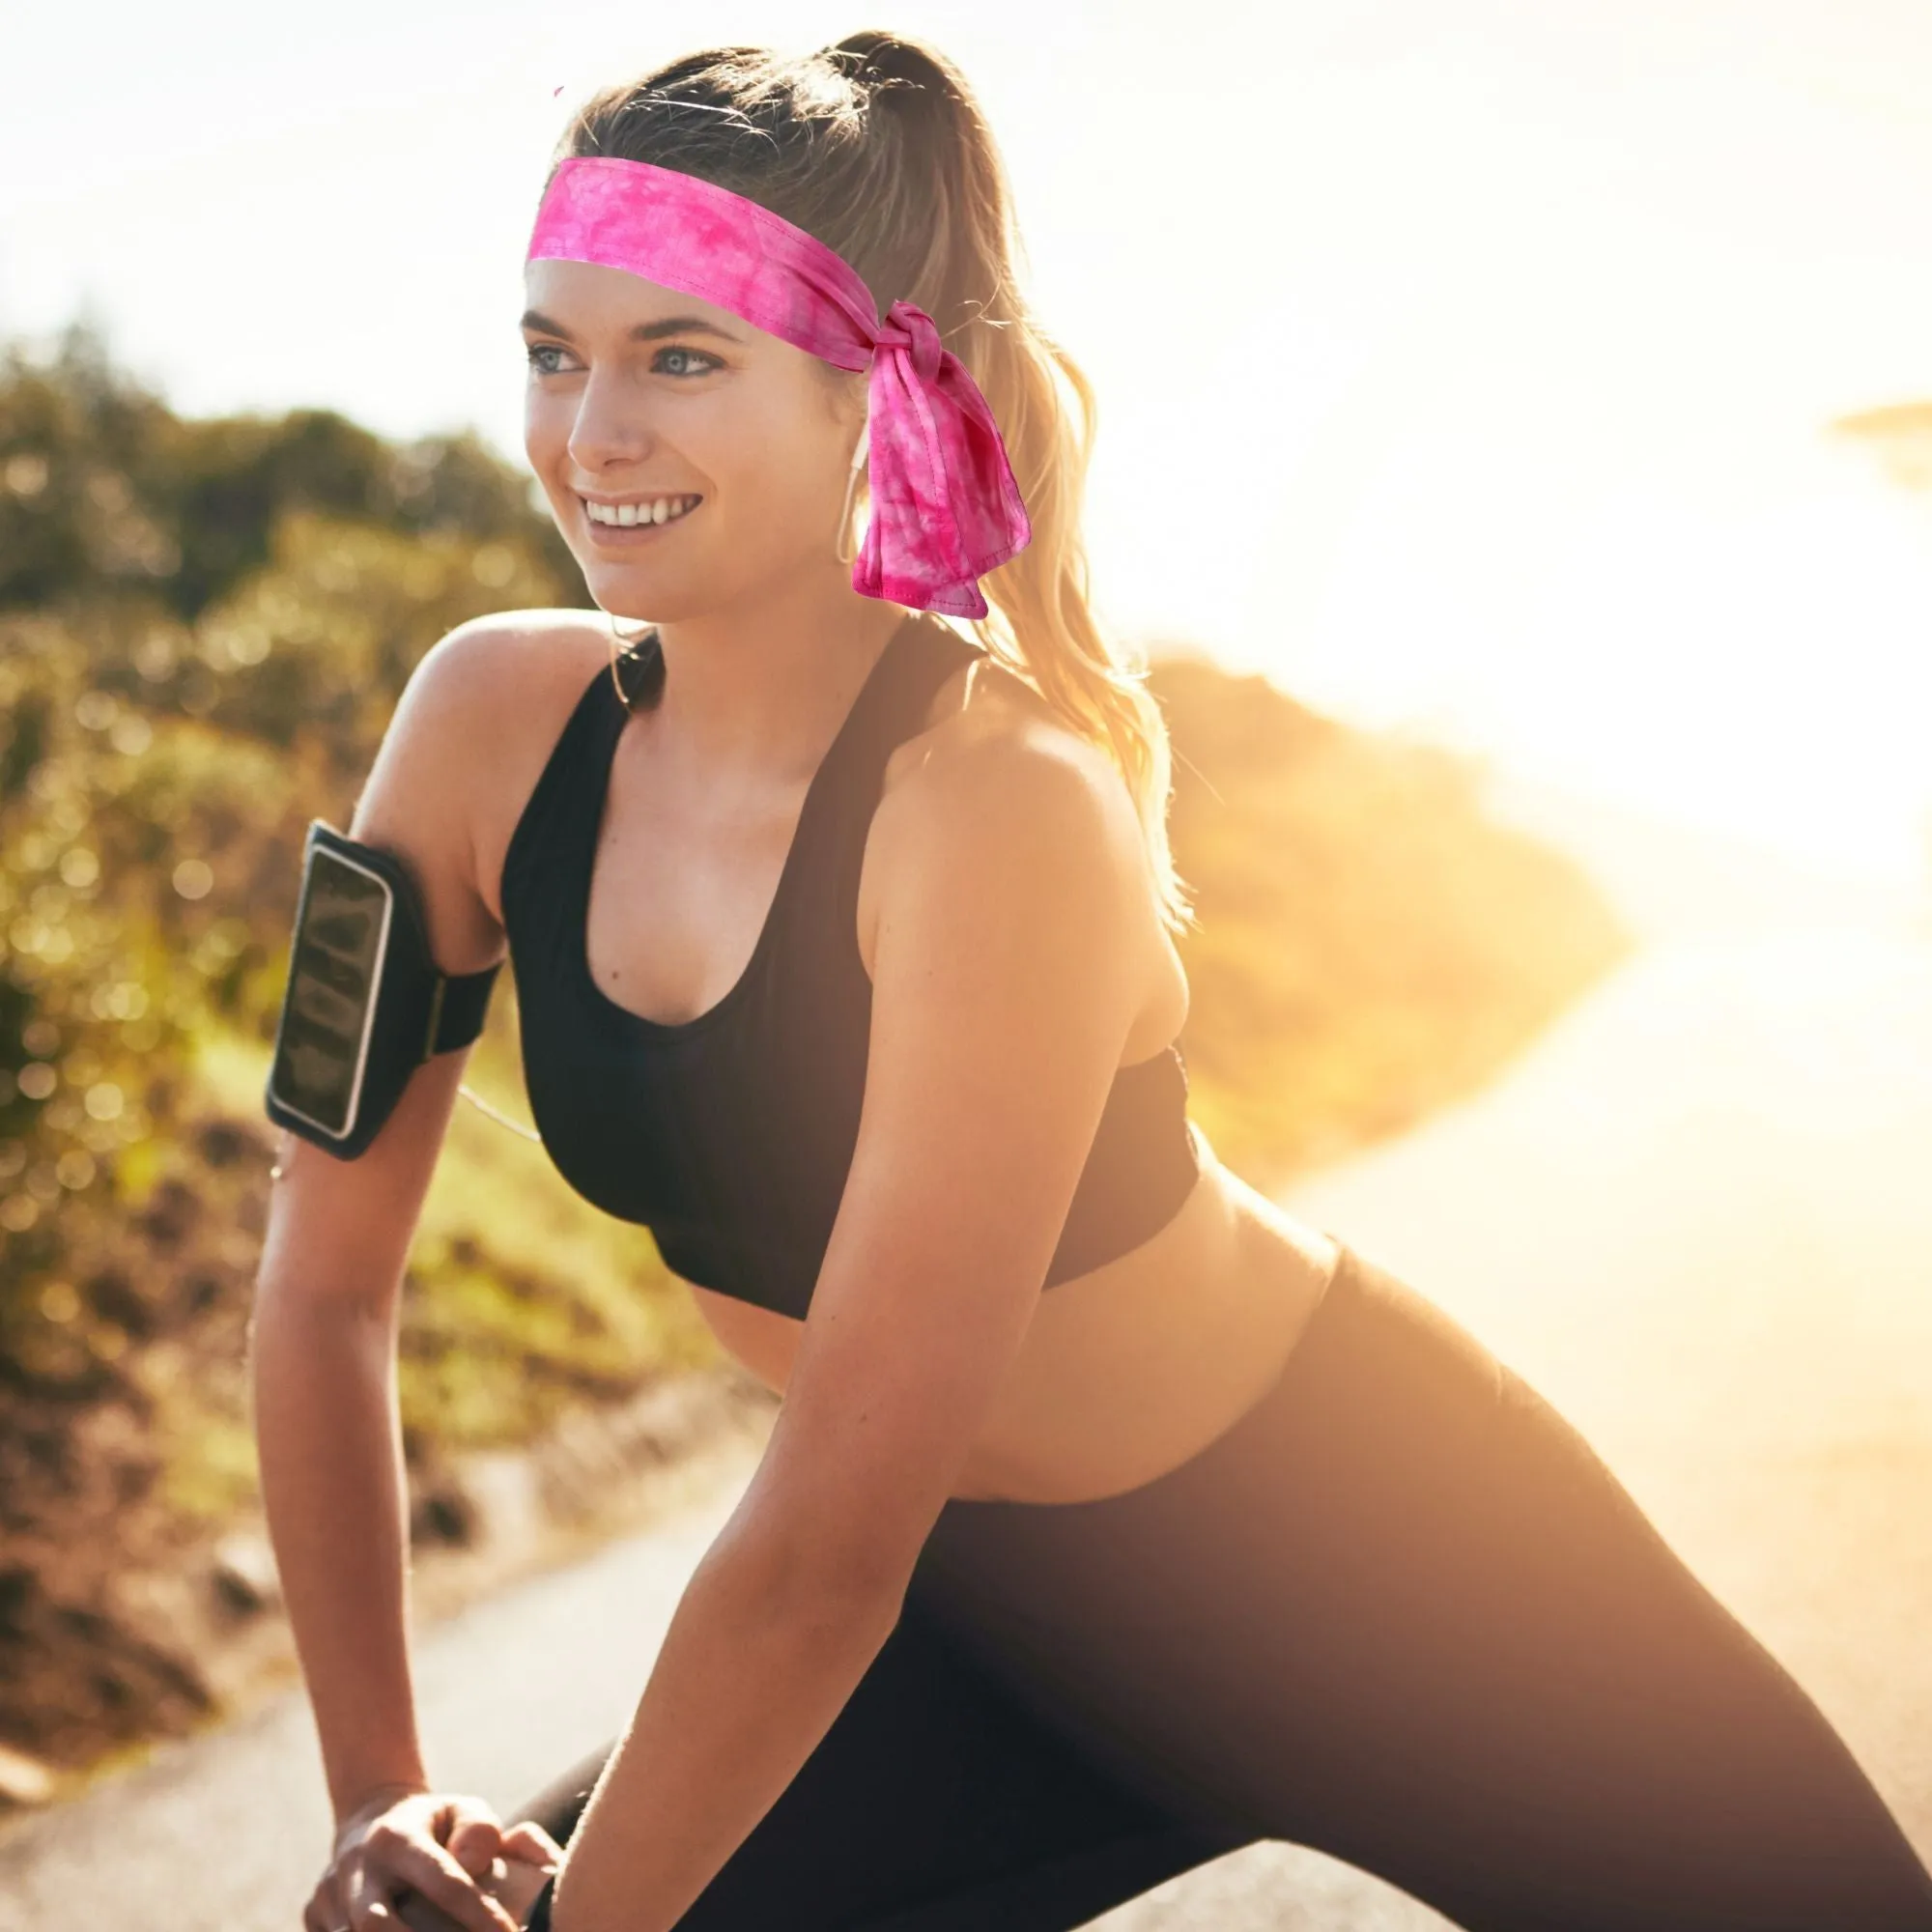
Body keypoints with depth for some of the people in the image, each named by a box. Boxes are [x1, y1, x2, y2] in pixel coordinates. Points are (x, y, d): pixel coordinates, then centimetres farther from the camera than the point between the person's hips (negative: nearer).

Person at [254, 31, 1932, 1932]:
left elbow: (829, 1540, -28)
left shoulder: (1002, 799, -32)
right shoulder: (498, 721, -14)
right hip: (985, 1618, 5)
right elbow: (322, 1284, -5)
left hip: (1365, 1574, -4)